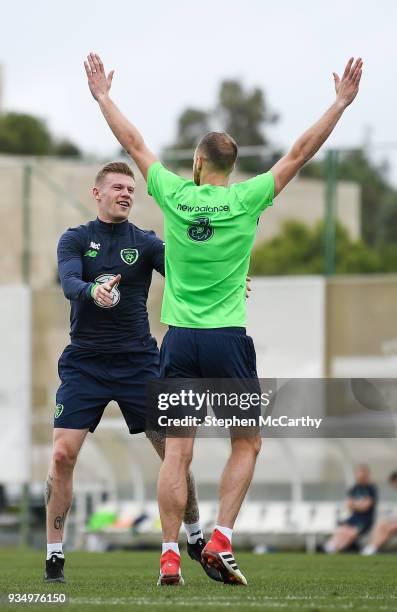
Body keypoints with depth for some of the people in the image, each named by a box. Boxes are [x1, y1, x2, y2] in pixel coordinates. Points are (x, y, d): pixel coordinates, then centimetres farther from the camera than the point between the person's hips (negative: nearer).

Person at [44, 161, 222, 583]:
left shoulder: (145, 242, 4)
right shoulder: (75, 239, 3)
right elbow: (68, 283, -16)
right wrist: (92, 291, -39)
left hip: (138, 362, 1)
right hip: (85, 362, -1)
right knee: (63, 454, -12)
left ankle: (195, 539, 19)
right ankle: (54, 556, -3)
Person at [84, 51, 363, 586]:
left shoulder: (174, 194, 1)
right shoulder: (246, 200, -4)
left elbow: (134, 144, 13)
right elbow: (300, 153, 0)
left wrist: (102, 95, 25)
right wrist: (341, 103, 6)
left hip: (179, 340, 2)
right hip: (227, 339, -2)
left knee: (177, 451, 2)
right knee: (247, 444, 12)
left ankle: (170, 556, -5)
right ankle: (221, 541, -2)